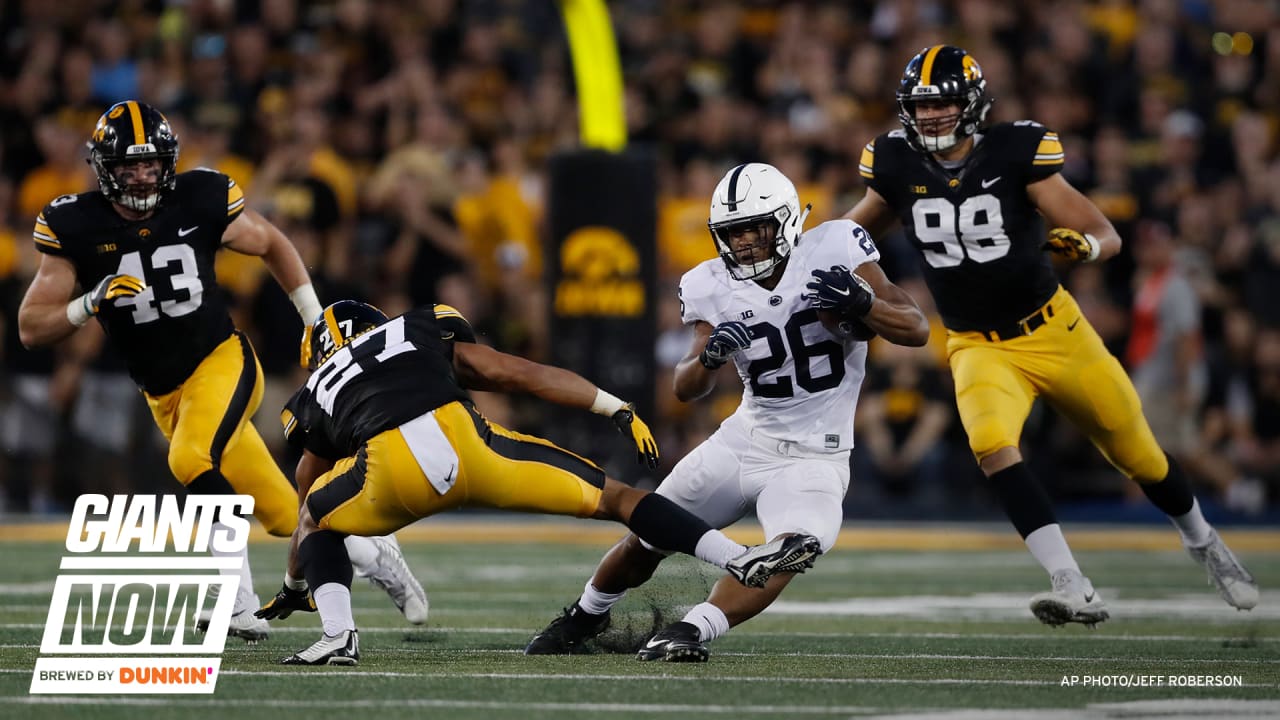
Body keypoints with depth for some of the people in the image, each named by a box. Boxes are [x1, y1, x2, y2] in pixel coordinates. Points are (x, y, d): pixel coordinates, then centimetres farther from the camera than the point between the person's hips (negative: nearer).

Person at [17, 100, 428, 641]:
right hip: (164, 392, 3)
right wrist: (94, 303, -27)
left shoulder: (200, 201, -11)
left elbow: (273, 246, 8)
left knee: (192, 460, -31)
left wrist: (319, 326, 6)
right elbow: (32, 329, -9)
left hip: (223, 362, -3)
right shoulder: (76, 226, -10)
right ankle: (372, 556, 27)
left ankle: (241, 604, -22)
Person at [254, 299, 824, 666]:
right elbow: (523, 375, 21)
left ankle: (338, 634, 8)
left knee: (318, 520, 31)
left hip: (391, 473, 0)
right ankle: (740, 560, -1)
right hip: (460, 438, 0)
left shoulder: (317, 398, 34)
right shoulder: (423, 335, 34)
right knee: (615, 497, 11)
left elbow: (307, 512, 42)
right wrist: (619, 411, 20)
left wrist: (295, 588, 58)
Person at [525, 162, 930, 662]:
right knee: (645, 542, 12)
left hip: (813, 457, -3)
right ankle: (587, 614, 39)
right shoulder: (713, 288, -6)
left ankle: (694, 630, -36)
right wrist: (710, 356, -28)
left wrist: (860, 301, -32)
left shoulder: (834, 249, -15)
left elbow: (916, 330, -13)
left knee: (790, 550, -33)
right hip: (744, 441, 3)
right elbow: (686, 390, -6)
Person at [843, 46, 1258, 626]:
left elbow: (1108, 237, -15)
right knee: (992, 446, -30)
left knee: (1138, 455, 12)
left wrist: (1085, 245, -37)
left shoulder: (1015, 153, -14)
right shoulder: (898, 165, -6)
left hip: (1054, 331, -1)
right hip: (979, 349, 1)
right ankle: (1075, 592, -31)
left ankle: (1203, 543, 43)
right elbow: (856, 231, 15)